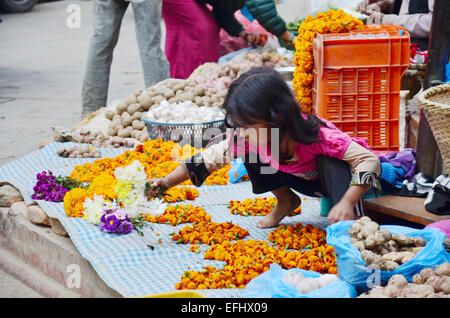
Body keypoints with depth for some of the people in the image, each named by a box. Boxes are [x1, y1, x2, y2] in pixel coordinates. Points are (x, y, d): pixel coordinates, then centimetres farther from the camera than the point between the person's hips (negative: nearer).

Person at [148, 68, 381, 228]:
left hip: (333, 176, -6)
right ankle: (285, 202, 9)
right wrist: (166, 182, -19)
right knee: (250, 153, -13)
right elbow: (210, 158, -13)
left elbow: (369, 160, -41)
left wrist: (348, 203, -52)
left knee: (329, 161, -39)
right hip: (303, 181, 6)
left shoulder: (319, 135, -40)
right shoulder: (250, 137, -24)